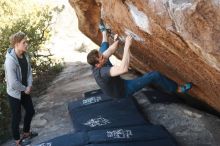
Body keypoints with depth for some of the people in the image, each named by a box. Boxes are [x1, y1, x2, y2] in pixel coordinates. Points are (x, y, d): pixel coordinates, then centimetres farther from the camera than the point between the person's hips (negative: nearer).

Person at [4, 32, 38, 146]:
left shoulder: (25, 55, -4)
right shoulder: (10, 60, -29)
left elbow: (29, 71, 6)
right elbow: (13, 83, -29)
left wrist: (29, 86, -7)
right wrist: (25, 88, -14)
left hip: (24, 91, 8)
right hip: (14, 93, -8)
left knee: (30, 111, 20)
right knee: (17, 116, 9)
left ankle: (26, 133, 44)